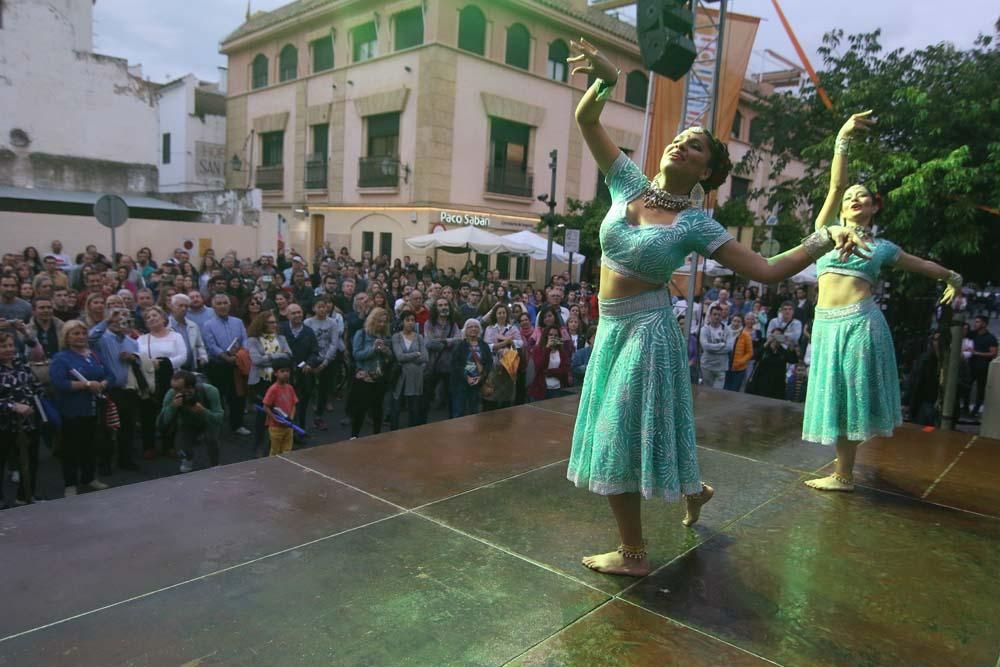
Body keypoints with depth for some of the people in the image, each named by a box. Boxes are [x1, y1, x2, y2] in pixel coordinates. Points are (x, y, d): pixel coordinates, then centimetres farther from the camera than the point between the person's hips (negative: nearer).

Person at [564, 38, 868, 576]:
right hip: (612, 328, 6)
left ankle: (633, 554, 20)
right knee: (622, 433, 21)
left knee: (617, 440, 0)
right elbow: (585, 122, -1)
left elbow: (767, 271, -11)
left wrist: (825, 239, -22)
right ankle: (693, 492, 48)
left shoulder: (694, 225, -12)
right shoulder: (628, 184, 1)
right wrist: (605, 82, -20)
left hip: (646, 330, -6)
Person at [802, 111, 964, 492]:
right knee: (835, 397, 9)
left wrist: (953, 278, 41)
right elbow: (834, 186, -2)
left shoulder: (881, 247, 11)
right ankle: (844, 470, 25)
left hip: (859, 322, -2)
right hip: (826, 323, 2)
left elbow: (924, 265, 28)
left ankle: (843, 475, 11)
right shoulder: (826, 231, 11)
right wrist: (843, 141, -11)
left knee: (851, 396, 1)